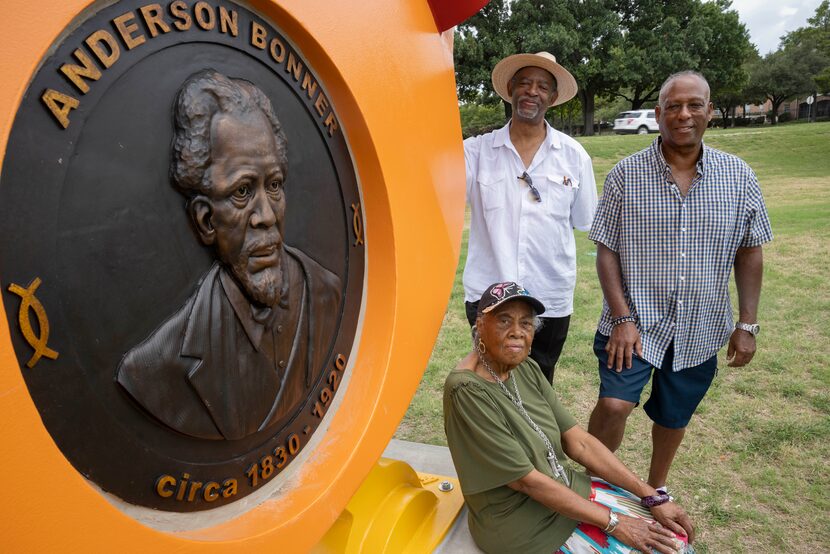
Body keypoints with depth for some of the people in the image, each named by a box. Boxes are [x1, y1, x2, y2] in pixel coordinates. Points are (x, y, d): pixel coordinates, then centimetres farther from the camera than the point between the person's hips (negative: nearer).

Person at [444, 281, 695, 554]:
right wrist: (612, 523, -16)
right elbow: (527, 480, -22)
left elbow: (579, 442, 0)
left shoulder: (526, 369, -1)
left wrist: (653, 498, -5)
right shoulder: (467, 391, -25)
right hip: (525, 527, -7)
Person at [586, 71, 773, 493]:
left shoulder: (739, 177, -1)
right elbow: (606, 251, -6)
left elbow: (749, 253, 5)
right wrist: (623, 318, -13)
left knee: (674, 417, 17)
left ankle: (655, 489, 42)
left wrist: (747, 324, 0)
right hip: (635, 322, -2)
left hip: (700, 330, 3)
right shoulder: (626, 174, -7)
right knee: (615, 404, -17)